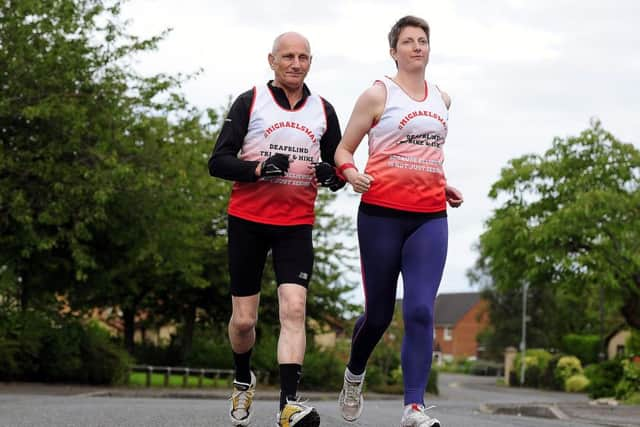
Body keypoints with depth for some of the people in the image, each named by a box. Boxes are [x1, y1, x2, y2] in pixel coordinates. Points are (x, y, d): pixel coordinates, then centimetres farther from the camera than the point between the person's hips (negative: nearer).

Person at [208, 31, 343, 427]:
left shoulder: (323, 111, 9)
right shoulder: (249, 102, 1)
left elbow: (338, 165, 17)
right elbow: (218, 162, -3)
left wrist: (332, 174, -7)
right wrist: (258, 169, -21)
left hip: (296, 225, 1)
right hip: (248, 220, -1)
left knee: (294, 308, -17)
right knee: (243, 319, 4)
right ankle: (244, 380, 34)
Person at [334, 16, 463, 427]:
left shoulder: (442, 99, 15)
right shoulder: (378, 95, 1)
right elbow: (343, 150, 3)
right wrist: (351, 174, -18)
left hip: (430, 218, 3)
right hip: (382, 214, -3)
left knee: (420, 311, -12)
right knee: (379, 313, 5)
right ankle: (354, 375, 35)